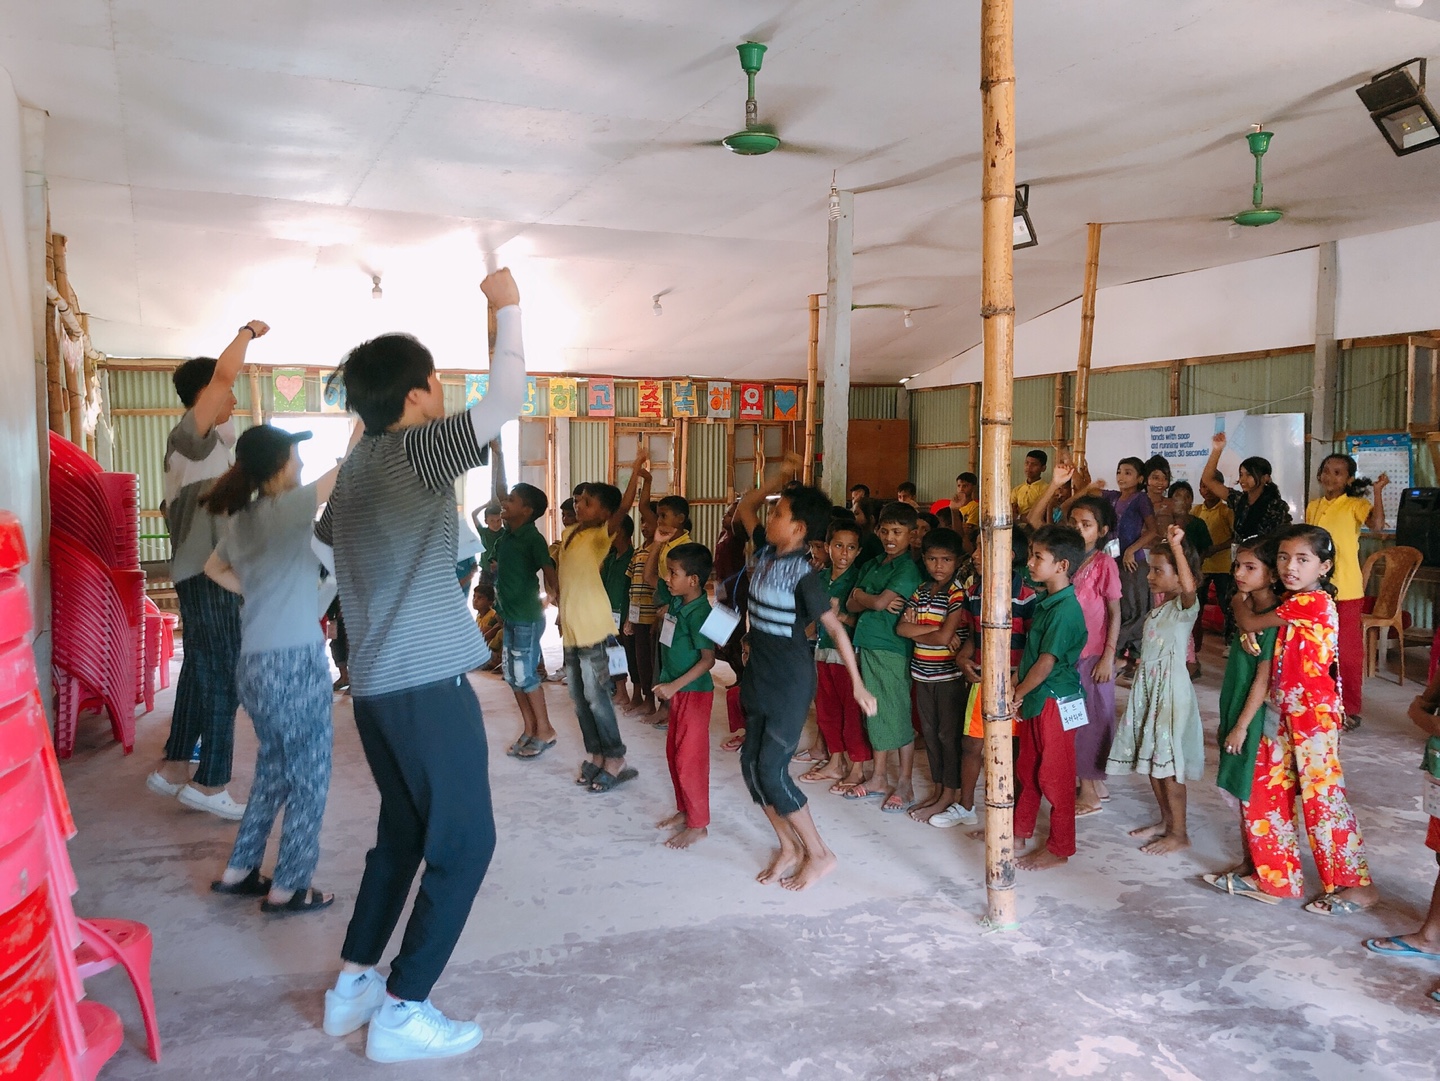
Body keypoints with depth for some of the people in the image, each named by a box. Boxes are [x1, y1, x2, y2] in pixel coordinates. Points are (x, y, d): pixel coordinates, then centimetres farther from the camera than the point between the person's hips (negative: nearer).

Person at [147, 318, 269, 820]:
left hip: (205, 570, 10)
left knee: (202, 669, 15)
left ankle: (173, 767, 24)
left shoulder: (207, 439, 14)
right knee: (224, 676, -7)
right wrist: (248, 332, -9)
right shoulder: (189, 434, -13)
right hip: (208, 572, -10)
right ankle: (210, 785, -1)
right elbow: (224, 373, -21)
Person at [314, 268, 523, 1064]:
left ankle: (353, 985, 27)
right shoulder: (413, 453, -13)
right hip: (427, 682, -9)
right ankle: (401, 1012, 5)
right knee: (463, 842, 1)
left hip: (375, 683, 9)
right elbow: (507, 398, -19)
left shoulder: (355, 468, 11)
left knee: (403, 832, 20)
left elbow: (324, 544, 28)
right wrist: (506, 307, -7)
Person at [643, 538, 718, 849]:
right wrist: (657, 543, 5)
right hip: (678, 691, 9)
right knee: (673, 753, 17)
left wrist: (674, 686, -26)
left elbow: (708, 659, -23)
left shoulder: (698, 613, -22)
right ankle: (684, 810, 32)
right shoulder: (675, 599, 2)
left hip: (694, 692, -9)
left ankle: (698, 824, 12)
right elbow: (648, 577, 17)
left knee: (689, 758, 0)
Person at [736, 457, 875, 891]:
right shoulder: (766, 551, 2)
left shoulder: (803, 574, -20)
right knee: (751, 763, 9)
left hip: (790, 680, -8)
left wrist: (857, 684, -18)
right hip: (759, 674, 8)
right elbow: (745, 506, 18)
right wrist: (780, 479, 6)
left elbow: (835, 628, -18)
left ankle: (820, 854, 9)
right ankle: (789, 847, 24)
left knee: (771, 769, -6)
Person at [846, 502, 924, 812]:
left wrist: (862, 595, 1)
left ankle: (904, 784, 9)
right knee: (876, 713, 14)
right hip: (868, 645, 7)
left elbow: (880, 602, -19)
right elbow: (851, 604, 6)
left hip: (893, 649, -7)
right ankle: (879, 778, 26)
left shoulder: (908, 568, -9)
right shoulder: (872, 566, 14)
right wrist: (877, 602, -12)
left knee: (898, 714, -1)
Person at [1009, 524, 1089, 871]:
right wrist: (1018, 691, 3)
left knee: (1055, 776, 4)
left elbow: (1046, 663, -22)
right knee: (1028, 768, 20)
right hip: (1035, 700, 9)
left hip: (1055, 702, -9)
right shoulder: (1047, 601, 6)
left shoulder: (1065, 609, -23)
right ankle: (1021, 829, 36)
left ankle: (1059, 848, 17)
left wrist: (1017, 694, -11)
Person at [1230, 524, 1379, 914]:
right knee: (1268, 791, 12)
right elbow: (1253, 627, 14)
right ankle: (1278, 873, 25)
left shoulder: (1312, 602, -19)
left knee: (1321, 797, -1)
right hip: (1287, 712, 9)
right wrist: (1247, 629, -9)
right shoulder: (1293, 602, 10)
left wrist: (1239, 603, 7)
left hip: (1313, 713, -9)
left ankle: (1358, 885, 13)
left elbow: (1250, 623, -14)